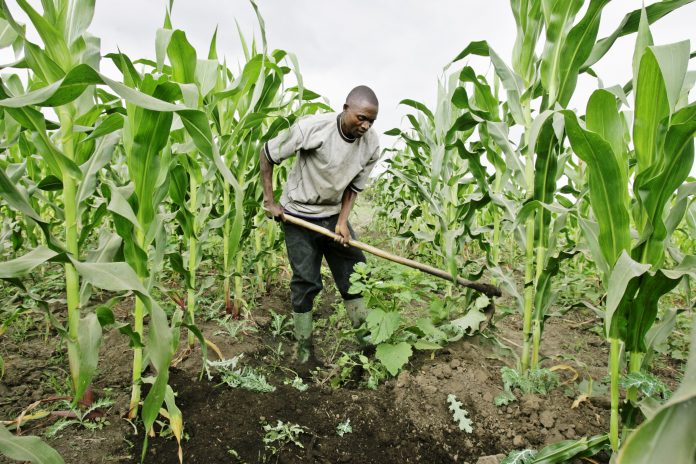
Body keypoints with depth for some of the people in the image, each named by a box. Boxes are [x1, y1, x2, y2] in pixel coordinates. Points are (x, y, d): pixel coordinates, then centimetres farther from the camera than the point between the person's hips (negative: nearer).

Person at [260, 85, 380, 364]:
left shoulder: (372, 145, -11)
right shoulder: (311, 127, -23)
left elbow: (354, 187, 0)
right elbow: (267, 155, -11)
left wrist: (342, 222, -13)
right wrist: (269, 201, -11)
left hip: (334, 215, 4)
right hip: (298, 215, -4)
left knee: (355, 273, 5)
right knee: (306, 282, 0)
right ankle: (303, 346, 19)